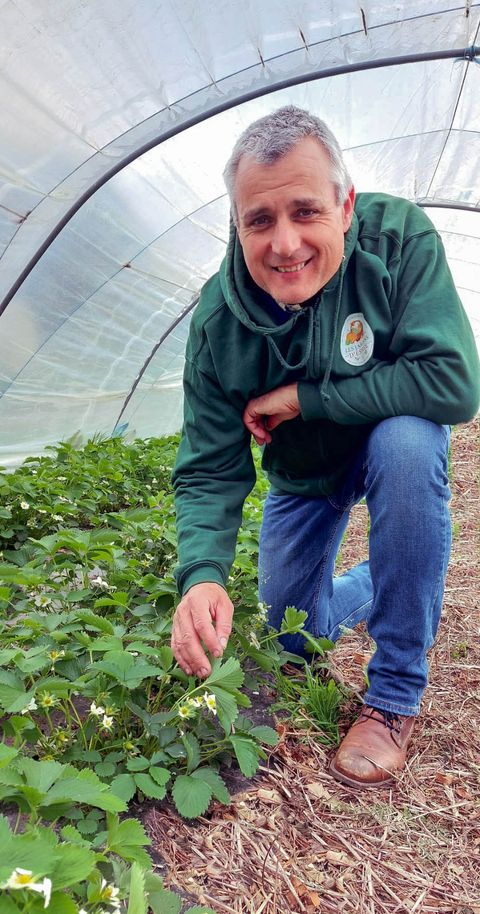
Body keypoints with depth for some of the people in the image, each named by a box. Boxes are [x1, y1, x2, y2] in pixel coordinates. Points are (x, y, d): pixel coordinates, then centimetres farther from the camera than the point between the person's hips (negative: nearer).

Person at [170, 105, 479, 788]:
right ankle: (372, 586, 44)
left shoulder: (400, 237, -29)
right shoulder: (219, 319, -23)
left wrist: (303, 396, -33)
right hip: (302, 472, 3)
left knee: (406, 442, -39)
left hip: (397, 442, -2)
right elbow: (210, 469, -21)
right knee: (294, 641, 7)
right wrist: (202, 574, -39)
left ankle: (397, 694, -19)